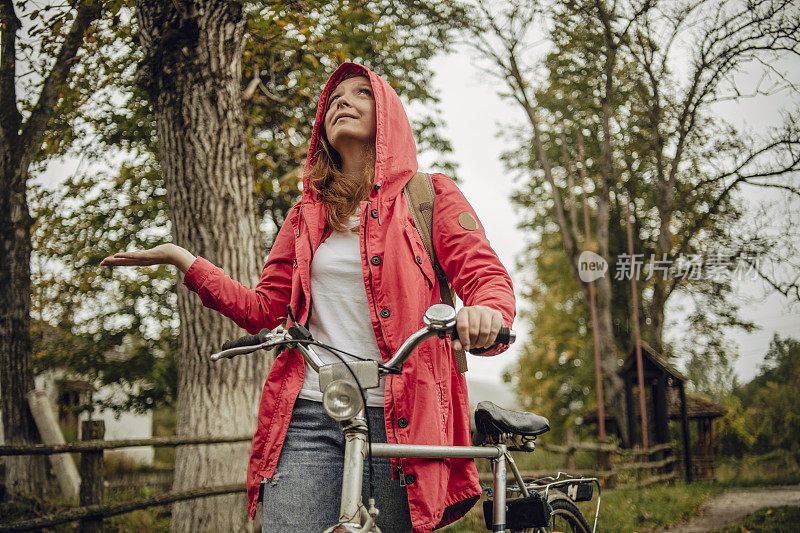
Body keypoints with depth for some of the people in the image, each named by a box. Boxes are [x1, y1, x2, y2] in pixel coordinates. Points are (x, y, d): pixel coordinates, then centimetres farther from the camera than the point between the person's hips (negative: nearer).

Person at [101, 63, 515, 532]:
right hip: (307, 417, 2)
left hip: (395, 421, -2)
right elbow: (263, 311, 17)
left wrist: (486, 315, -27)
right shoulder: (308, 214, 19)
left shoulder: (429, 194, 9)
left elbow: (487, 275, -3)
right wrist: (182, 260, 12)